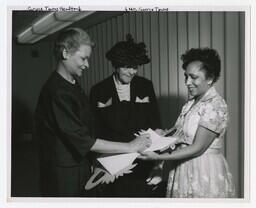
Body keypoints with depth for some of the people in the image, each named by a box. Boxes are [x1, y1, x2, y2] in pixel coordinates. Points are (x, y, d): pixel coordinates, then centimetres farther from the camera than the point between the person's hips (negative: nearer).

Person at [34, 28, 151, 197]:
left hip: (81, 168, 9)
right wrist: (129, 147, -20)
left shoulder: (74, 85, 7)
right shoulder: (56, 92, -23)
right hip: (63, 177, -8)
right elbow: (83, 141, -24)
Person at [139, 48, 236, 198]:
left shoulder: (215, 106, -17)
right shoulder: (192, 102, 8)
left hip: (205, 174, -7)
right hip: (183, 169, 7)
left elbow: (197, 149, -21)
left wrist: (158, 157, -23)